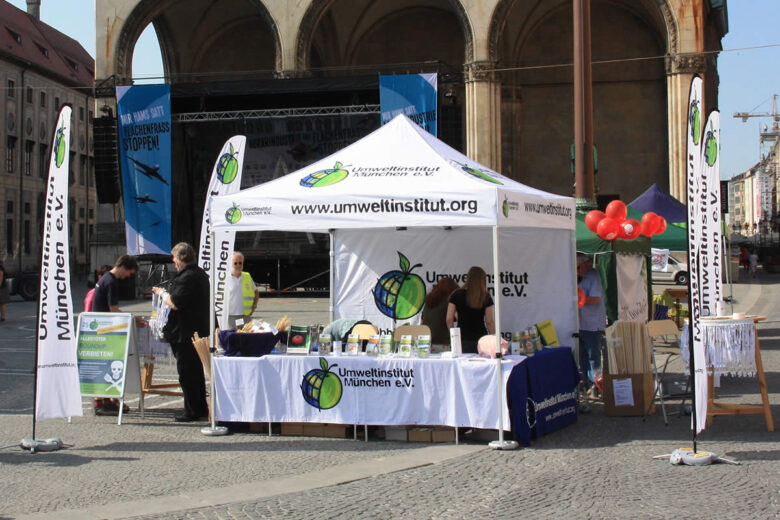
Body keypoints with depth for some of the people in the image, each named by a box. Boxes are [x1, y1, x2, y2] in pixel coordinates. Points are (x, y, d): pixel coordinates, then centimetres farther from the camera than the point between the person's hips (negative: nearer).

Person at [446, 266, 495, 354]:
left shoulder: (456, 295, 2)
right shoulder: (486, 297, 0)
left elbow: (449, 319, 0)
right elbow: (489, 322, -1)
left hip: (462, 340, 1)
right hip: (481, 339, -1)